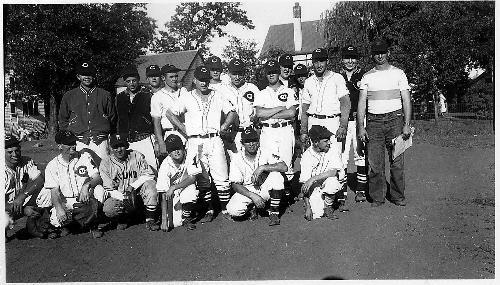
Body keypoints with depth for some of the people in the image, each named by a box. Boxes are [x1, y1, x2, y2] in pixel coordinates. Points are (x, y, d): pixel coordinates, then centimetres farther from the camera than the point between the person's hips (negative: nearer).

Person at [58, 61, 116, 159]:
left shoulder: (105, 95, 12)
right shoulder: (68, 96, 13)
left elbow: (112, 119, 14)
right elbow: (63, 120, 17)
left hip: (100, 142, 0)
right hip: (78, 142, 1)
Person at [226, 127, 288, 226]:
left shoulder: (266, 154, -11)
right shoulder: (237, 159, -10)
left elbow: (284, 167, -26)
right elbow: (235, 185, -11)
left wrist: (262, 167, -34)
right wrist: (253, 196, -25)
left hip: (264, 189, 0)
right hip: (246, 191, 0)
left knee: (276, 174, -29)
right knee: (233, 210, -28)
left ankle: (274, 213, -16)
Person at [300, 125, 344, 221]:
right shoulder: (306, 156, -14)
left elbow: (334, 171, -25)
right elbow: (304, 183, -13)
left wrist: (312, 179, -33)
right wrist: (307, 207, -18)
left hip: (328, 185, 1)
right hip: (314, 188, -1)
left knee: (332, 181, -33)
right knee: (316, 214, -20)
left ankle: (328, 207, -7)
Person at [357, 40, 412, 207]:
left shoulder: (398, 73, 9)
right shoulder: (367, 77, 12)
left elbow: (406, 100, 5)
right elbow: (362, 103, 7)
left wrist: (407, 124, -5)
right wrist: (361, 127, -3)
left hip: (395, 120, -1)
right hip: (373, 122, 1)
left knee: (397, 161, 0)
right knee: (375, 163, -1)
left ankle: (398, 196, 12)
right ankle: (377, 197, 10)